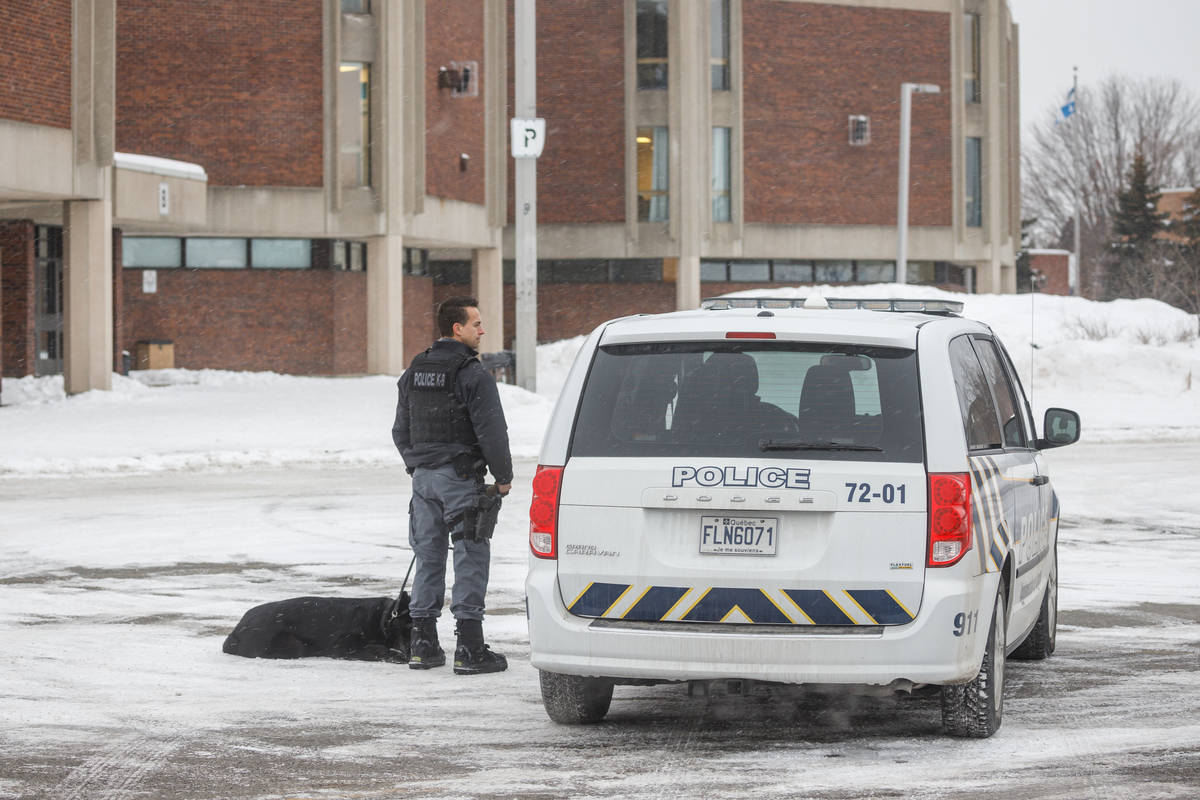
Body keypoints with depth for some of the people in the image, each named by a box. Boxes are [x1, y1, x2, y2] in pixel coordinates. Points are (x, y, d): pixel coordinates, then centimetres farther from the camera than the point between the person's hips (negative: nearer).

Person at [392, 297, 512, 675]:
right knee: (470, 559, -3)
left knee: (429, 558, 12)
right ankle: (469, 650, -6)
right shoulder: (473, 375, -13)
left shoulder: (413, 373, 11)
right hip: (461, 476, -7)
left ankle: (423, 645, 14)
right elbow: (491, 431, -15)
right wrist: (504, 476, -3)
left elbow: (401, 429, 17)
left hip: (423, 477, 7)